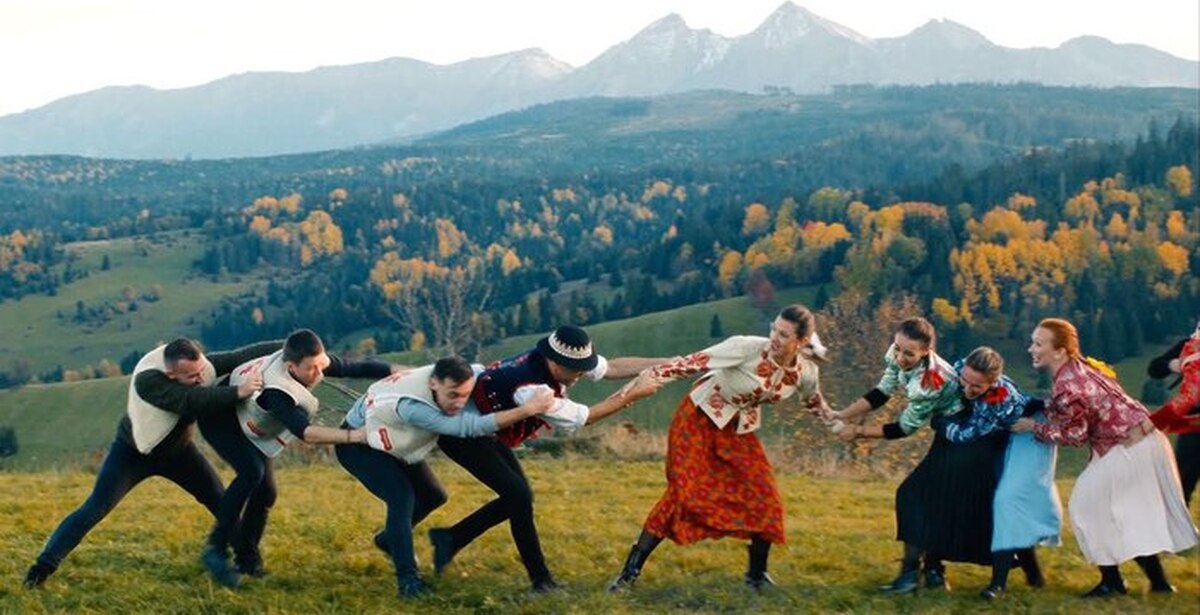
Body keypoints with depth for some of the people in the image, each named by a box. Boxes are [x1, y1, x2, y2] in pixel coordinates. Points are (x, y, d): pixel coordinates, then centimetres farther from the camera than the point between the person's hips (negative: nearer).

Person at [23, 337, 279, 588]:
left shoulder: (200, 365, -25)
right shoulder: (147, 380, -40)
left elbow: (239, 357, -23)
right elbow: (192, 401, -51)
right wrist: (237, 392, -55)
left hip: (178, 448, 5)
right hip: (133, 451, -5)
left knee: (222, 502, 1)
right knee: (95, 509, -11)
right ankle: (44, 566, -1)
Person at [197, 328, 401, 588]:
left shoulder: (313, 360, -23)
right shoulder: (275, 391, -44)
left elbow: (354, 368, -14)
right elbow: (305, 432, -51)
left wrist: (398, 370, -19)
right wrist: (354, 435, -56)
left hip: (250, 426, 8)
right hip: (220, 420, -8)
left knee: (265, 491, 2)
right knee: (251, 472, -31)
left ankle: (247, 558, 18)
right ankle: (215, 548, -23)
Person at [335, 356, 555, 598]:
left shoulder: (447, 378, -24)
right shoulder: (412, 406, -45)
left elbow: (481, 370, 0)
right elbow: (470, 426, -50)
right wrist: (528, 409, -52)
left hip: (390, 442, 8)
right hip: (356, 443, -8)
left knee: (433, 496, 11)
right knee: (402, 496, -24)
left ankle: (389, 540, 34)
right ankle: (407, 577, -15)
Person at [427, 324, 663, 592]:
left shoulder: (557, 359, -13)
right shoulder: (530, 389, -36)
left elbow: (613, 367, -7)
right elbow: (585, 417, -26)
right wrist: (632, 395, -21)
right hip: (461, 432, -10)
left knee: (517, 496, 10)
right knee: (519, 496, -14)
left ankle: (450, 539, 21)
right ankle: (541, 580, -3)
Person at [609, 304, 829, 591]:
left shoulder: (806, 371, -11)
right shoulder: (749, 348, -27)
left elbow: (814, 399, 14)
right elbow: (694, 362, -34)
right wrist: (651, 377, -44)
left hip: (739, 430, 5)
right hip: (701, 417, -5)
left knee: (765, 500, -2)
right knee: (683, 493, -12)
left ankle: (757, 575, 19)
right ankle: (631, 570, -5)